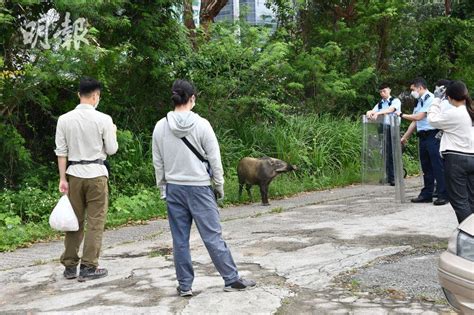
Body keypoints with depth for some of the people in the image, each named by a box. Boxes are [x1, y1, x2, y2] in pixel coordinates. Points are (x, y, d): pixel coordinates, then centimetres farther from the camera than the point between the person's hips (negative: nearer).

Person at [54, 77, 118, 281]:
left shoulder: (64, 119, 1)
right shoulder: (103, 119, -8)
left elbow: (61, 152, 1)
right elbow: (112, 150, -2)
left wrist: (63, 178, 6)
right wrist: (112, 133, 17)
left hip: (74, 174, 4)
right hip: (96, 173, -3)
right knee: (95, 222, 3)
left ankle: (69, 266, 15)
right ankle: (88, 267, 3)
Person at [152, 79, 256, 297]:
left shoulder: (160, 127, 0)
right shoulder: (201, 125, -10)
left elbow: (157, 162, 6)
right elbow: (214, 159, -6)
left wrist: (163, 188, 16)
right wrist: (219, 186, 6)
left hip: (174, 188, 4)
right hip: (199, 187, -3)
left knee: (180, 239, 8)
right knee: (213, 236, 2)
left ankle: (185, 285, 14)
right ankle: (231, 279, 11)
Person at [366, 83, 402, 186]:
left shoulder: (395, 101, 2)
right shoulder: (380, 104, 18)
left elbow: (390, 109, -18)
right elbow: (373, 111, 4)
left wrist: (378, 113, -32)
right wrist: (369, 113, -21)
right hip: (383, 129, 5)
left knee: (393, 153, -6)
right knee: (385, 154, 2)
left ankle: (394, 178, -3)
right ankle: (387, 177, 7)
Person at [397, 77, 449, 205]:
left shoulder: (430, 99, -10)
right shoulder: (419, 101, 17)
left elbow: (418, 117, -15)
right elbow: (414, 122, 20)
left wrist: (402, 115, -4)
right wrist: (405, 137, 21)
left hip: (432, 136, -9)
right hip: (423, 136, 9)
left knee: (437, 166, -7)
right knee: (426, 167, 13)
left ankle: (443, 195, -3)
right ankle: (426, 195, 19)